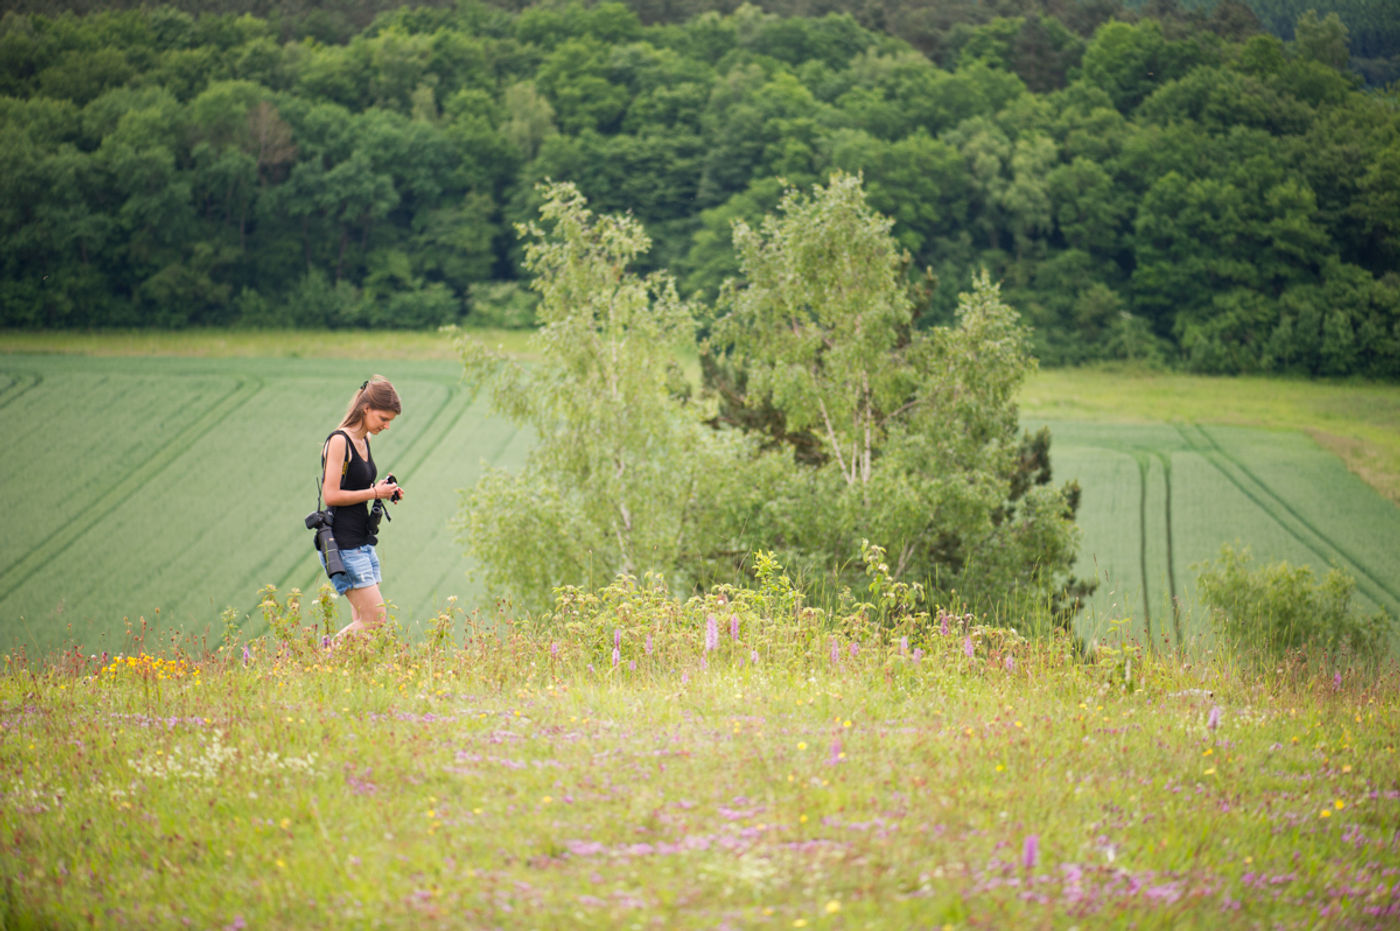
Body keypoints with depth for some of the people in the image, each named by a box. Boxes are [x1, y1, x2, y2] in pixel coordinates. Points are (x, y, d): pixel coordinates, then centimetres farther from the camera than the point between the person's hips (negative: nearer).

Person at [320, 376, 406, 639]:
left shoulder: (364, 441, 13)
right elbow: (331, 495, -18)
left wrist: (384, 492, 6)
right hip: (343, 545, -9)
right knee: (374, 619, -13)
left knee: (363, 621, 4)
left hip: (363, 543, 9)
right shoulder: (339, 441, -13)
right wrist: (374, 493, -12)